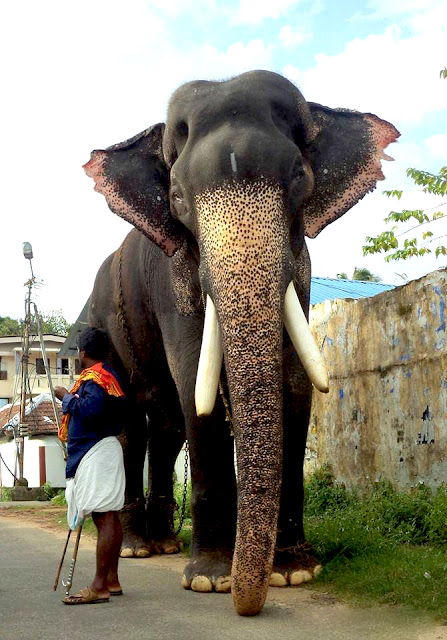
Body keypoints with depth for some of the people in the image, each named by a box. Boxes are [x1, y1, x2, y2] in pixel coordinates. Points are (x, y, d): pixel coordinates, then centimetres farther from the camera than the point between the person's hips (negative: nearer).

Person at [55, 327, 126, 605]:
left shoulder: (93, 377, -11)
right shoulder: (110, 376, 20)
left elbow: (91, 408, -27)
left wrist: (67, 397, -11)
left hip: (97, 453, -11)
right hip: (106, 448, 11)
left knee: (104, 518, -12)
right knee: (110, 517, 12)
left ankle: (100, 586, -12)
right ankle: (112, 580, 18)